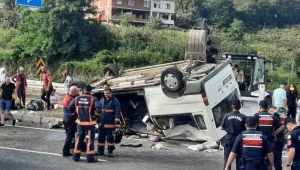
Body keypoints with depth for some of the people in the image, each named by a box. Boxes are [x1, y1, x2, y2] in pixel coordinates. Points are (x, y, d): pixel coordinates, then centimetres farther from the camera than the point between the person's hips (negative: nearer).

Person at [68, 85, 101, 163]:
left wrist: (75, 114, 17)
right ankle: (90, 157, 2)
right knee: (90, 139, 2)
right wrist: (96, 114, -6)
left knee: (79, 138, 14)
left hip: (80, 122, 4)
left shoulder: (77, 98, 2)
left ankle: (76, 156, 18)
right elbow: (98, 108, -24)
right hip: (89, 123, -4)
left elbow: (70, 108, 2)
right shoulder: (93, 99, -11)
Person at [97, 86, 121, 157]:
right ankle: (100, 151, 19)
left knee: (110, 138, 2)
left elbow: (117, 113, -10)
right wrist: (98, 121, 15)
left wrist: (117, 124, -15)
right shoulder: (102, 100, 11)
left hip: (110, 124, -5)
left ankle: (110, 152, 12)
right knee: (100, 137, 9)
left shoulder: (115, 101, -5)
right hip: (101, 124, 5)